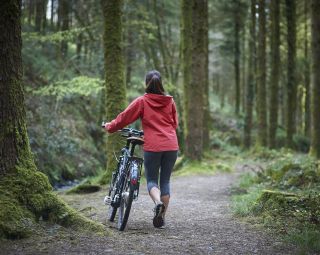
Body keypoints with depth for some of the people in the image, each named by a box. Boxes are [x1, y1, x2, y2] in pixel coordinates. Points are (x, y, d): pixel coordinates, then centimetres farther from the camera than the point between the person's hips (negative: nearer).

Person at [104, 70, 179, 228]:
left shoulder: (142, 101, 0)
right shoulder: (170, 101, 10)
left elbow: (124, 118, 4)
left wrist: (110, 127, 21)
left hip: (152, 146, -3)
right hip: (171, 146, 3)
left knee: (151, 180, 10)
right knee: (165, 181, 12)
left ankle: (158, 203, -20)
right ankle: (162, 218, 14)